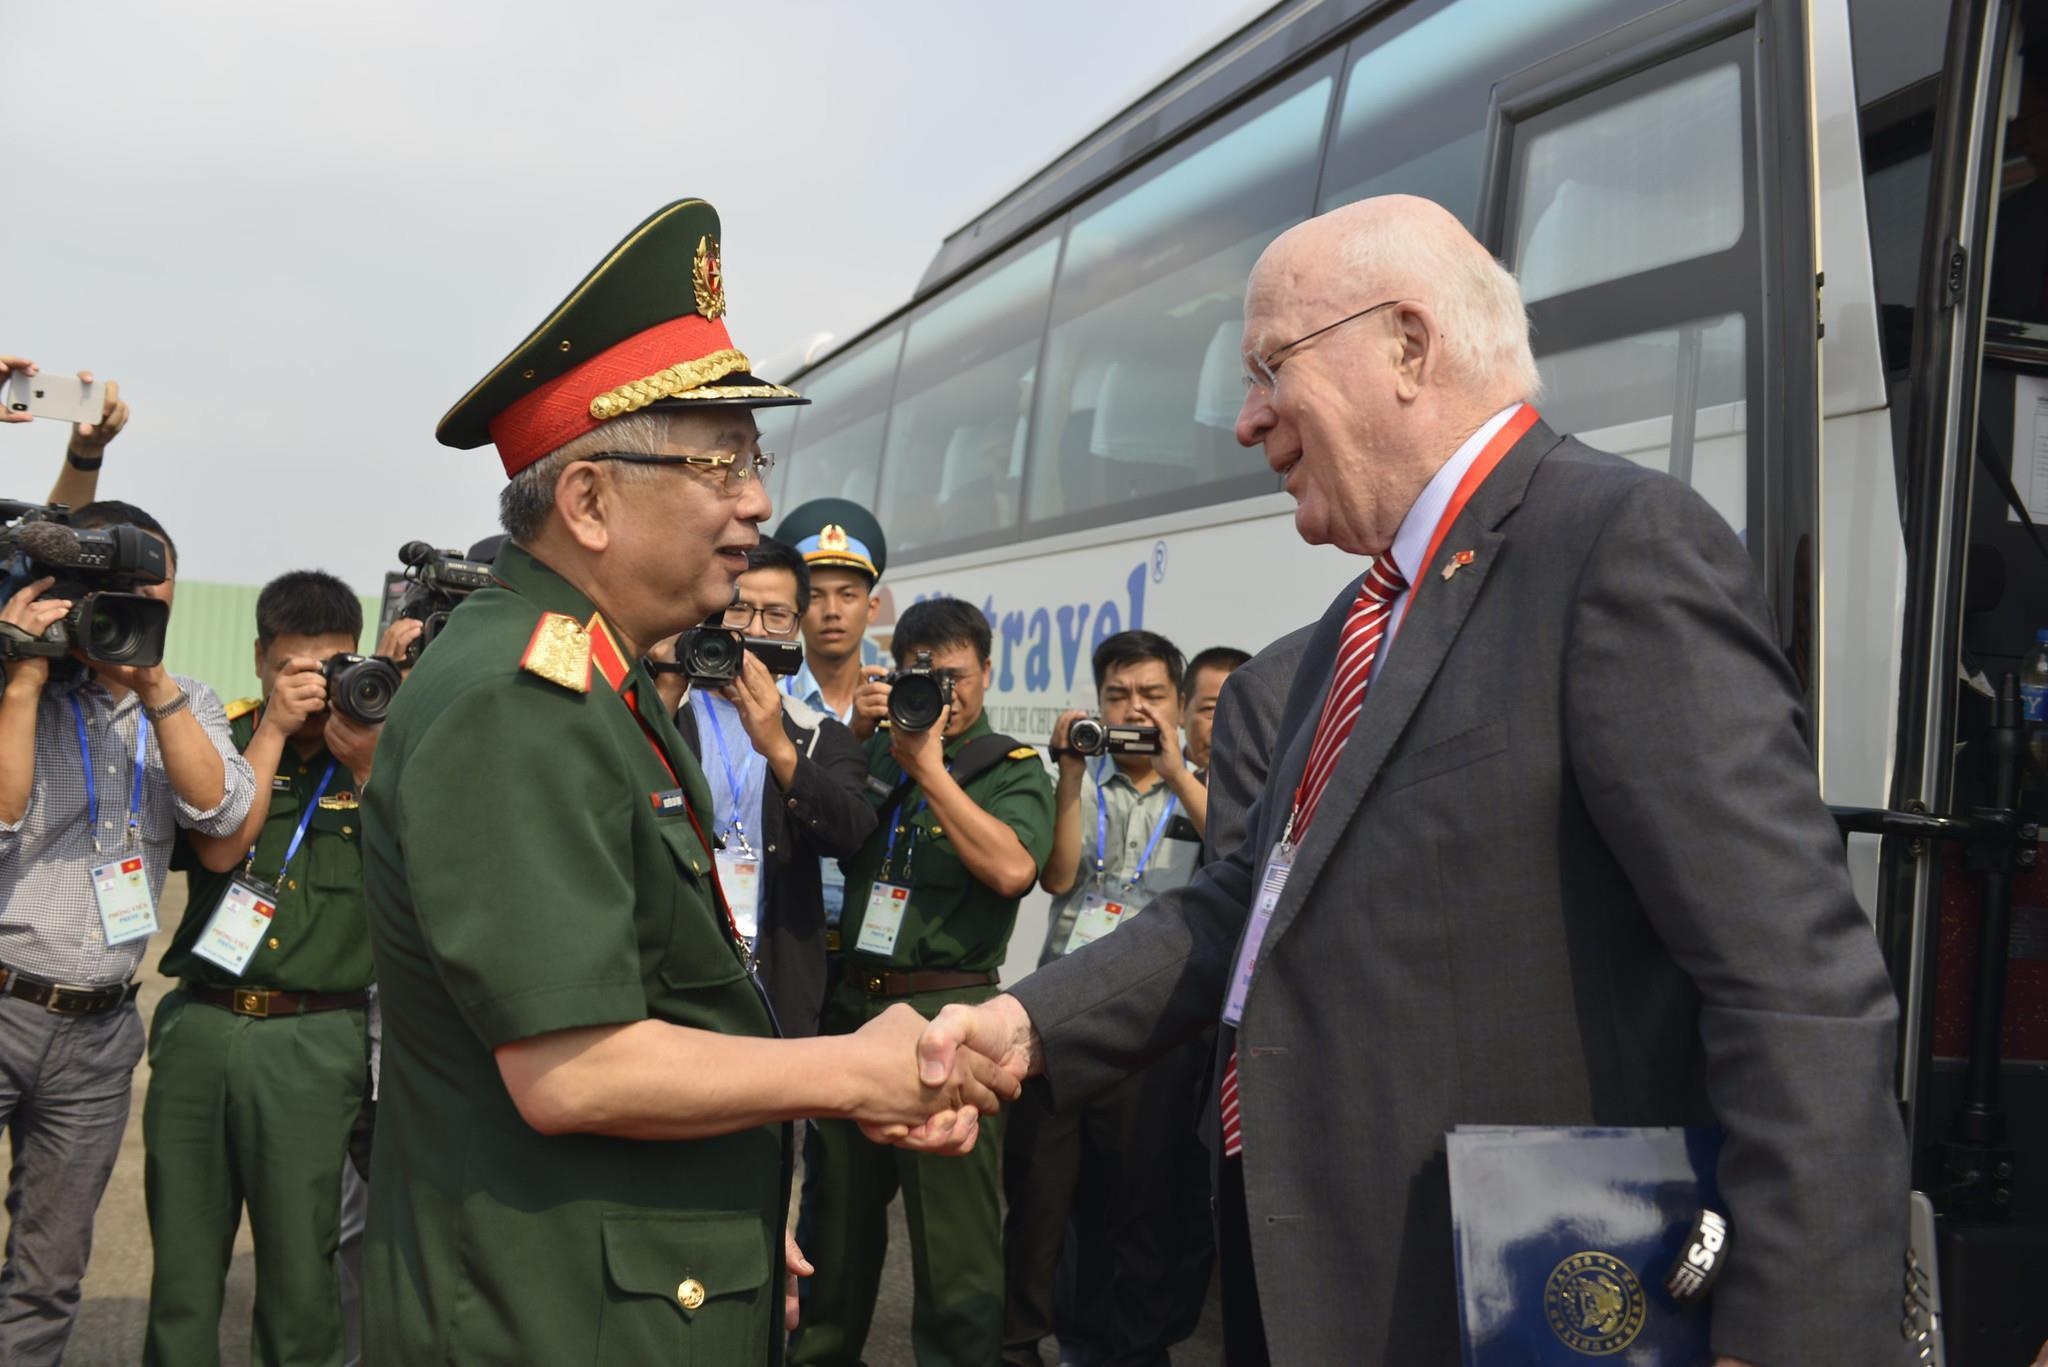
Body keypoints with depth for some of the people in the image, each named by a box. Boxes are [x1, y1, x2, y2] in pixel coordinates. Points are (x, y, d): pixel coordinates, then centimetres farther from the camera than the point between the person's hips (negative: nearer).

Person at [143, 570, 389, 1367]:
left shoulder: (382, 748, 7)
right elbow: (221, 847, -7)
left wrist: (367, 763, -9)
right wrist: (274, 729, -6)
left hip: (315, 1039, -1)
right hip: (200, 1024, 1)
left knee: (300, 1271, 2)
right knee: (182, 1263, 7)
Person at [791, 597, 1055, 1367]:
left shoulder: (1012, 770, 0)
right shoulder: (876, 750, 11)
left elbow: (1012, 869, -18)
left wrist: (929, 768, -16)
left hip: (948, 1012, -4)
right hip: (853, 1005, 5)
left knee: (954, 1237, -1)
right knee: (837, 1211, 17)